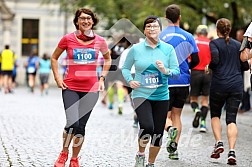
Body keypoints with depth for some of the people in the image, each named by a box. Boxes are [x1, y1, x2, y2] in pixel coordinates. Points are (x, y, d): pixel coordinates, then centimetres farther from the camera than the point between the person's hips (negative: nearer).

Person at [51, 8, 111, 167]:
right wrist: (57, 78, 3)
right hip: (71, 88, -2)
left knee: (81, 126, 5)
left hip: (91, 89, 2)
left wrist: (102, 78, 13)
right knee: (73, 124, -16)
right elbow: (54, 57, 12)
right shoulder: (68, 39, -3)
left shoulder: (100, 41, 2)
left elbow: (108, 59, 21)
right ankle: (64, 153, 11)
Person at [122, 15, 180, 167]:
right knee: (147, 126, -23)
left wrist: (166, 71, -18)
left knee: (158, 133, 5)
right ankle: (140, 154, 6)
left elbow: (177, 71, 2)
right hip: (141, 95, -2)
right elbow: (126, 68, 11)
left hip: (161, 96, 2)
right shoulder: (136, 49, 1)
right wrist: (130, 80, -7)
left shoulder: (168, 49, 3)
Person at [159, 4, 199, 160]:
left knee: (166, 115, 8)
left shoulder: (160, 37, -5)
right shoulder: (188, 36, 0)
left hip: (165, 82, -2)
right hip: (183, 82, 2)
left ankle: (170, 129, -25)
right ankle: (173, 148, 7)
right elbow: (195, 60, -1)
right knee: (177, 115, 14)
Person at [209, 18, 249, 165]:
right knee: (231, 119, 1)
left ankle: (219, 143, 1)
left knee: (215, 115, 18)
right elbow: (245, 66, 8)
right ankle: (232, 151, -12)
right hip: (236, 85, 2)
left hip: (219, 84, -2)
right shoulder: (238, 44, 10)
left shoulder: (214, 43, -1)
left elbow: (215, 60, -18)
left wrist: (209, 67, 2)